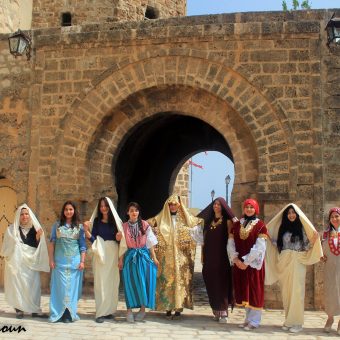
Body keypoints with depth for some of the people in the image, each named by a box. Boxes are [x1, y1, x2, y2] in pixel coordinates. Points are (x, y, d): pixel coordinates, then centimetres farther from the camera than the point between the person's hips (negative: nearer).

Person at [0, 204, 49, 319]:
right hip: (17, 262, -2)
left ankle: (35, 310, 2)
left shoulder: (34, 228, 9)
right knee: (17, 285, -3)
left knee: (33, 285, -2)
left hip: (31, 262, 2)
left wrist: (38, 237, -9)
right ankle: (19, 309, 4)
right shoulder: (11, 229, 0)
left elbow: (37, 246, 7)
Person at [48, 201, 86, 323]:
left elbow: (83, 246, 6)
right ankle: (58, 313, 7)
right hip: (59, 261, 0)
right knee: (59, 286, 0)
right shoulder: (57, 225, 6)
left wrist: (82, 261, -2)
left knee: (72, 286, 2)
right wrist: (51, 260, -2)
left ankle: (69, 314, 7)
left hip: (74, 261, 0)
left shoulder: (79, 227, 6)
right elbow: (52, 243, 5)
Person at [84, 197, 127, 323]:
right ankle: (101, 312, -4)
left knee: (112, 281, 5)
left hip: (113, 254, 2)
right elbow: (93, 239, -2)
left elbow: (120, 241, 8)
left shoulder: (115, 220, 6)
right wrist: (86, 230, -16)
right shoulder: (96, 221, 4)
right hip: (101, 254, -2)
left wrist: (119, 238, -13)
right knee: (101, 282, -5)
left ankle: (108, 310, 15)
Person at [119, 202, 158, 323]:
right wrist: (121, 259, 1)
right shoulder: (124, 226, 4)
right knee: (130, 283, 0)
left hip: (143, 256, 0)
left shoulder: (145, 225, 1)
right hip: (130, 256, 1)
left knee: (143, 282, -1)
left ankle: (143, 309, 10)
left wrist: (154, 257, 1)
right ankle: (129, 310, 5)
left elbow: (150, 242, 3)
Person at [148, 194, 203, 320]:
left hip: (181, 256, 0)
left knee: (180, 279, -2)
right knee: (166, 280, -2)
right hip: (166, 256, 0)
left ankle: (178, 308, 1)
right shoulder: (161, 218, 8)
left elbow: (201, 222, 11)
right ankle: (168, 308, 3)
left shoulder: (186, 218, 9)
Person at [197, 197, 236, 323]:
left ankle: (223, 312, -5)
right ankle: (216, 311, 13)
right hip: (209, 257, 5)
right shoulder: (209, 221, 14)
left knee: (221, 283, -7)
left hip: (221, 257, -5)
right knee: (211, 283, 5)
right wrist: (202, 255, 9)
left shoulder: (227, 221, 0)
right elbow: (204, 239, 15)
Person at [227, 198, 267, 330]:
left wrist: (246, 262, -15)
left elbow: (259, 247, -12)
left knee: (254, 290, -1)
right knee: (243, 290, 8)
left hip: (253, 263, -4)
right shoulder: (236, 224, 9)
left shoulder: (260, 225, -4)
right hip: (239, 263, 4)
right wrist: (236, 259, -10)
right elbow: (230, 244, 4)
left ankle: (254, 321, 5)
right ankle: (248, 318, 18)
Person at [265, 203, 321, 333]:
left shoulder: (302, 227, 3)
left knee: (296, 292, -5)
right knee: (286, 292, 6)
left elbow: (305, 246, 0)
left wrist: (314, 239, -15)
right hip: (284, 263, 4)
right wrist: (269, 237, 6)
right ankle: (288, 320, 15)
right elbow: (278, 244, 15)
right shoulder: (282, 228, 12)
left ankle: (296, 322, 0)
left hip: (297, 263, -3)